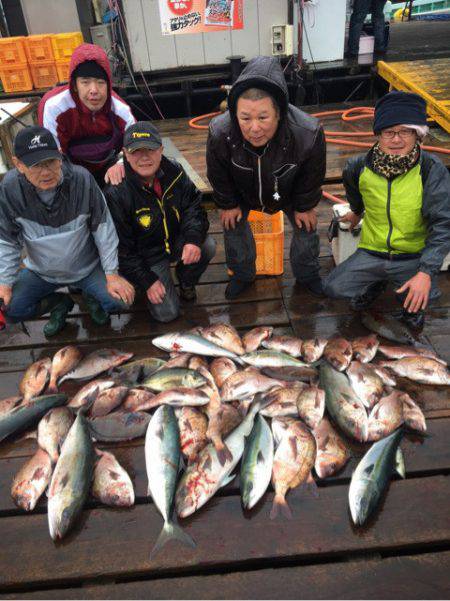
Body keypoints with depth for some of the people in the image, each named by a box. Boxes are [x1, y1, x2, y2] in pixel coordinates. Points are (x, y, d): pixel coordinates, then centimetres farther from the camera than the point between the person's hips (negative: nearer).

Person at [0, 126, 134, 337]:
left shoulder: (82, 179, -22)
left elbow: (103, 229, -13)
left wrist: (112, 274, -14)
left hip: (88, 267, -1)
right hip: (40, 272, 2)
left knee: (120, 301, -22)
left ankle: (91, 295, 15)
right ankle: (60, 303, 14)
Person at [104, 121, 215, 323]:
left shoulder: (174, 171, -10)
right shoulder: (117, 194, -25)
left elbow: (193, 205, -6)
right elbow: (120, 247, -18)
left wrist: (194, 238, -28)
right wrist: (146, 280, -18)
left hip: (177, 240, 4)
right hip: (147, 256, -4)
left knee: (207, 246, -26)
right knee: (167, 313, -11)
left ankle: (186, 281, 7)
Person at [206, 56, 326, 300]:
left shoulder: (308, 133, -43)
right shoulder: (219, 133, -40)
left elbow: (312, 176, -19)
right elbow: (218, 175, -16)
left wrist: (304, 206, -5)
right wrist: (228, 204, -3)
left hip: (289, 192, 0)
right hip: (242, 192, 0)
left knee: (306, 227, 10)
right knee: (233, 226, 9)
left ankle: (307, 275, 38)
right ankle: (243, 274, 36)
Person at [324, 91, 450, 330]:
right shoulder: (359, 167, -8)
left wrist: (426, 272, -31)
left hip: (414, 257, -2)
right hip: (372, 253, 3)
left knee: (420, 299, -24)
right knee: (334, 288, -12)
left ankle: (410, 303, 16)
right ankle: (377, 282, 20)